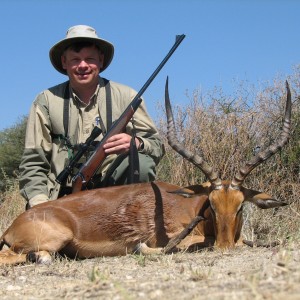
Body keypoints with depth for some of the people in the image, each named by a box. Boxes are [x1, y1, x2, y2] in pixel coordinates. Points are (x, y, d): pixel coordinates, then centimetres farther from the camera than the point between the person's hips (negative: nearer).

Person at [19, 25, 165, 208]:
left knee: (142, 162, -26)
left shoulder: (126, 97, 3)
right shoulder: (46, 101, 3)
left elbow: (157, 146, 1)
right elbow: (33, 164, 2)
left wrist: (137, 144, -22)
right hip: (63, 198, -1)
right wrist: (40, 207, -13)